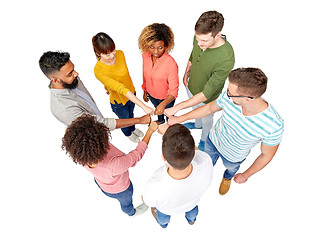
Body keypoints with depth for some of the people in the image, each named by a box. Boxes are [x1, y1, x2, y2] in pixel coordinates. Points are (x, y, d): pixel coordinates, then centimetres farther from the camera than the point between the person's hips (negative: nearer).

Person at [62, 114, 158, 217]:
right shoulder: (114, 165, -50)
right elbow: (137, 154, -35)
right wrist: (151, 130, -26)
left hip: (100, 181, 4)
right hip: (119, 189, -4)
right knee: (126, 202, 33)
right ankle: (132, 212, 67)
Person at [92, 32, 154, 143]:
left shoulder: (120, 54, -19)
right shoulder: (99, 71, -36)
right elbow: (121, 89, -42)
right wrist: (144, 106, -46)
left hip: (131, 93, 5)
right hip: (119, 101, -4)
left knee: (131, 114, 33)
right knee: (125, 119, 26)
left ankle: (133, 128, 66)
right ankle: (128, 133, 61)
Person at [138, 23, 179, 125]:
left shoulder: (171, 64, -35)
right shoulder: (145, 55, -17)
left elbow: (173, 91, -32)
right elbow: (145, 75, 0)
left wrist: (163, 104, -49)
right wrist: (145, 91, 11)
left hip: (166, 98, -5)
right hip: (151, 94, 5)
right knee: (157, 109, 35)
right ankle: (161, 120, 68)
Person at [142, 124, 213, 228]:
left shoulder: (155, 187, -47)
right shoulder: (206, 163, -43)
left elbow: (147, 201, -20)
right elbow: (195, 150, -18)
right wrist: (167, 131, -18)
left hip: (167, 208, -1)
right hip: (192, 201, 2)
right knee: (192, 208, 38)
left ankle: (163, 222, 70)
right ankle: (191, 219, 71)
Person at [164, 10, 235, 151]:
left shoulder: (226, 59, -41)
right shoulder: (199, 38, -22)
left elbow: (205, 95, -38)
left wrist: (177, 107, -38)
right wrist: (186, 74, 3)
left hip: (206, 99, -5)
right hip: (191, 87, 5)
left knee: (206, 120, 26)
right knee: (196, 110, 34)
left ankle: (204, 140, 58)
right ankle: (197, 125, 69)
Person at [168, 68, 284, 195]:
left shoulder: (274, 126, -41)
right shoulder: (228, 97, -33)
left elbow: (266, 155, -21)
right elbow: (209, 108, -11)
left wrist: (246, 175, -7)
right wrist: (180, 118, -8)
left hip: (233, 156, -1)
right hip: (213, 141, 2)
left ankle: (228, 177, 73)